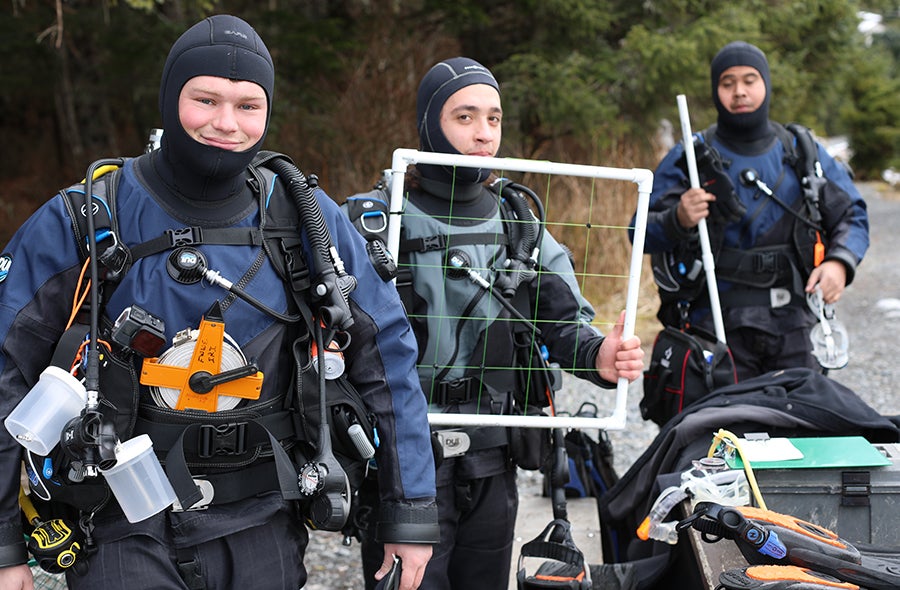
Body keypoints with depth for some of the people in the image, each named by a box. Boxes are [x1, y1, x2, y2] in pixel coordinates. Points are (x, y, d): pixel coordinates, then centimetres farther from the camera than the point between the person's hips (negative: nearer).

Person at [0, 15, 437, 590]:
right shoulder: (80, 223, -8)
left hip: (260, 530, 3)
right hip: (126, 535, -2)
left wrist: (412, 512, 2)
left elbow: (388, 354, 3)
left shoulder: (307, 219, -2)